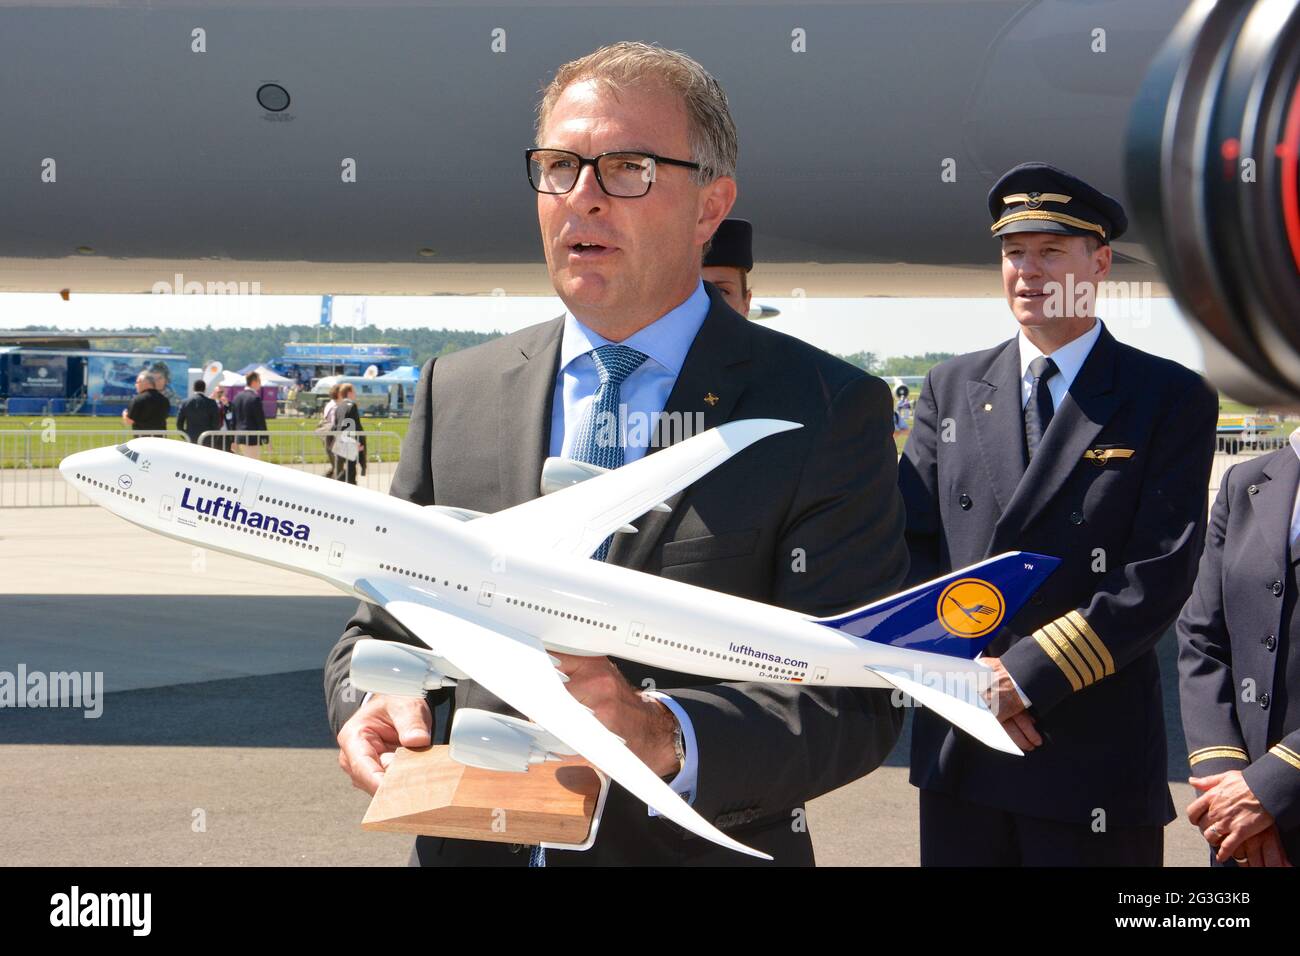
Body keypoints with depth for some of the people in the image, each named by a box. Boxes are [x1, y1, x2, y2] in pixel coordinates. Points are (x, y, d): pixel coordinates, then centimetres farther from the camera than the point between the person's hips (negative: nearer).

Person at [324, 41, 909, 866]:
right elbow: (385, 630, 6)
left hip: (698, 850, -3)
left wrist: (667, 736, -33)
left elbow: (856, 701, -17)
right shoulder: (458, 391, 1)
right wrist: (374, 703, -16)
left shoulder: (827, 412, -12)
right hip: (471, 844, 4)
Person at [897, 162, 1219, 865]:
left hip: (1095, 754, -3)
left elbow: (1161, 573, -9)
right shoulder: (951, 388, 10)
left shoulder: (1172, 400, -1)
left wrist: (1027, 675, -15)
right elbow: (909, 542, 5)